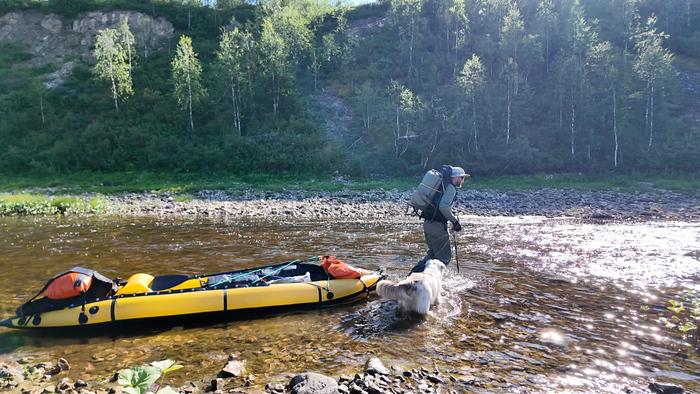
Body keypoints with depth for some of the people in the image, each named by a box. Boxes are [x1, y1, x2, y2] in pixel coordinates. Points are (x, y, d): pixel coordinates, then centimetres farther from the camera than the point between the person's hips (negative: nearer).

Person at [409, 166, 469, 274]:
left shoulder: (442, 184, 18)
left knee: (433, 253, 21)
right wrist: (454, 221, -16)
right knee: (444, 257, 1)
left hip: (427, 223, 9)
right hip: (437, 225, -9)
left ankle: (414, 272, 13)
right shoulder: (451, 187, -11)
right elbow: (443, 207, -25)